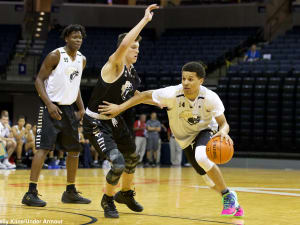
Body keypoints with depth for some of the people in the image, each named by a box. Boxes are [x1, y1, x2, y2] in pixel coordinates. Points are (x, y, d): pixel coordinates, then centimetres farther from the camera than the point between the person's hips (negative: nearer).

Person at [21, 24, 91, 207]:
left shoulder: (82, 60, 10)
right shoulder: (55, 56, -11)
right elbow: (39, 80, -11)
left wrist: (81, 108, 12)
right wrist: (49, 104, -21)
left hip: (68, 108, 8)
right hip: (51, 107, -7)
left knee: (74, 149, 10)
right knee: (44, 147, -14)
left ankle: (70, 192, 22)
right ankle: (31, 193, -14)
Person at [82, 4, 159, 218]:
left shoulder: (132, 72, 3)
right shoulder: (114, 65, -22)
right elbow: (124, 44, -43)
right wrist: (145, 20, -39)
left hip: (115, 120, 9)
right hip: (96, 122, -9)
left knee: (132, 158, 24)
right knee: (118, 164, -20)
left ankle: (126, 194, 50)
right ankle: (107, 200, 7)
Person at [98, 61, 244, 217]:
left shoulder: (210, 98, -29)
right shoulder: (172, 94, -29)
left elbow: (223, 123, -22)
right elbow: (146, 95, -17)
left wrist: (223, 132, -46)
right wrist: (120, 107, -23)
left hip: (206, 131, -3)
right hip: (186, 138, 3)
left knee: (202, 157, -36)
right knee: (209, 180, 7)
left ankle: (228, 195, -17)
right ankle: (233, 204, 34)